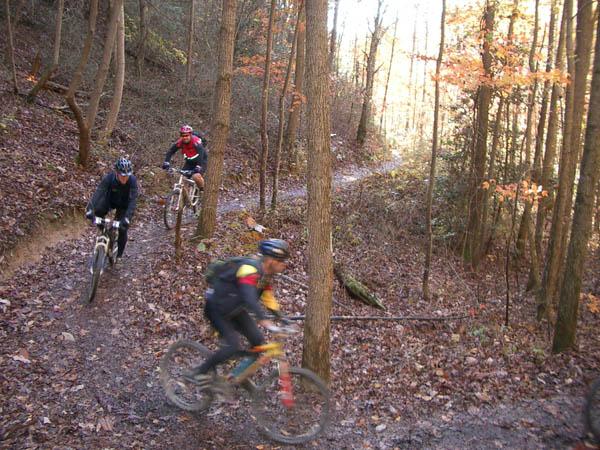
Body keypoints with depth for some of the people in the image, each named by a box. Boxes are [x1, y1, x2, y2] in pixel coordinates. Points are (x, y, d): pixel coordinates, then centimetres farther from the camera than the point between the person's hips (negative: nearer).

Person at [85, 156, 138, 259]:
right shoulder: (108, 178, -32)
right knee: (97, 211, -26)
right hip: (109, 200, 1)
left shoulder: (132, 180, -34)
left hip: (123, 205, -1)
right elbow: (98, 193, -41)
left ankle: (119, 254, 17)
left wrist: (127, 218, -51)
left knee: (122, 229, -8)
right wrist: (90, 210, -55)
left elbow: (132, 201, -38)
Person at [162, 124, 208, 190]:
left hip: (201, 160, -5)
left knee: (196, 176, -29)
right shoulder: (180, 142, -16)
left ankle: (202, 190, -1)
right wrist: (166, 162, -33)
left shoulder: (196, 141, -30)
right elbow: (170, 151, -16)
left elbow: (201, 153, -43)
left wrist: (198, 166, -56)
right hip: (189, 161, 5)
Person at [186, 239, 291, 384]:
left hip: (235, 309, 9)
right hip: (216, 309, -9)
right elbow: (250, 297, -46)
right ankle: (197, 372, -5)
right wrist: (264, 320, -55)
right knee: (234, 346, -21)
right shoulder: (250, 268, -33)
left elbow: (267, 295, 5)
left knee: (258, 341, -2)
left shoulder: (265, 271, -4)